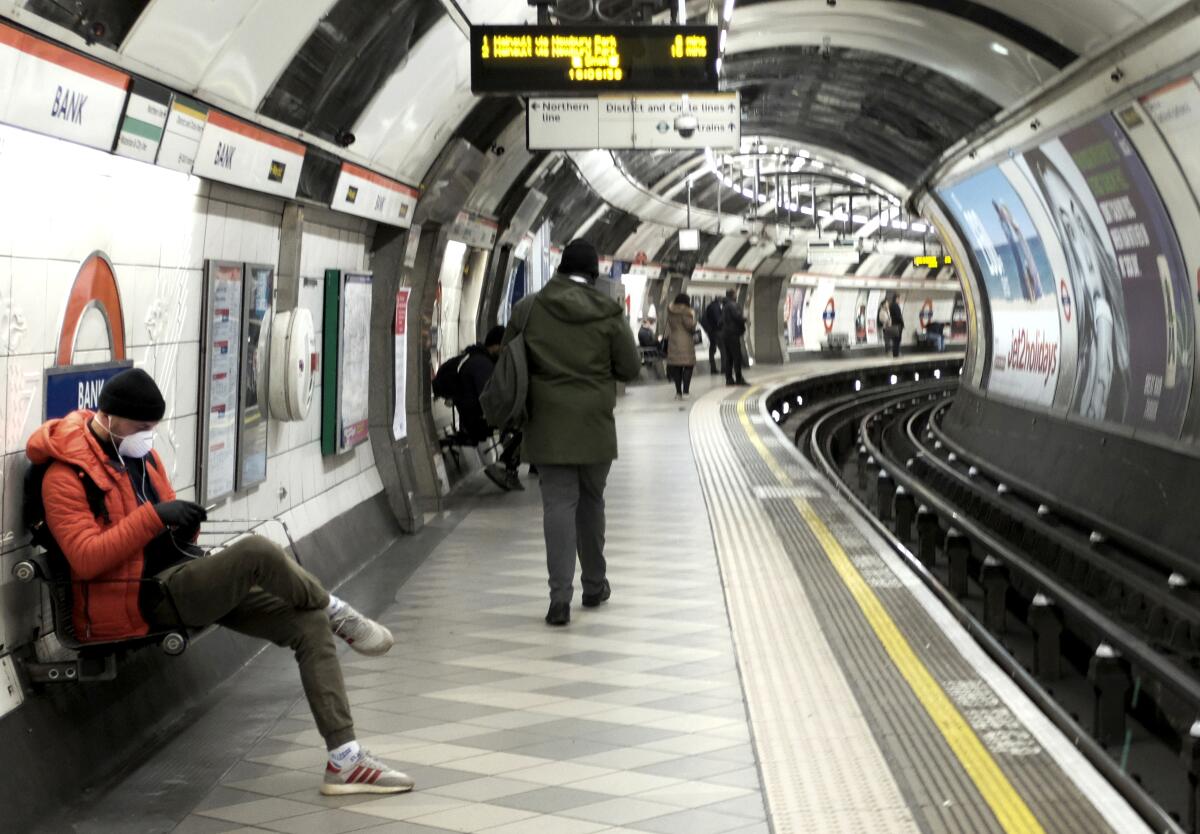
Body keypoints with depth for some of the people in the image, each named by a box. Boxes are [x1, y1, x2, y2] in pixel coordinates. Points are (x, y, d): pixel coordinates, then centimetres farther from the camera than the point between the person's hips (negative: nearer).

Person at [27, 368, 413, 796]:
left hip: (184, 579, 8)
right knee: (256, 552, -32)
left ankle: (345, 761, -6)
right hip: (141, 599, -8)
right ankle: (336, 613, -2)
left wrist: (183, 525, -1)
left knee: (310, 625, -7)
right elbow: (85, 559, -21)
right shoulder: (66, 474, -12)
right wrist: (154, 516, -26)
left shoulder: (142, 454, 12)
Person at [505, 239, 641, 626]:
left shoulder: (529, 309, -2)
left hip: (547, 424, 0)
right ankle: (594, 585, 27)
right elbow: (630, 368, -2)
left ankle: (560, 595, -13)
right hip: (595, 424, 0)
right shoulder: (608, 312, -5)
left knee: (558, 503, -2)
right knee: (591, 502, 15)